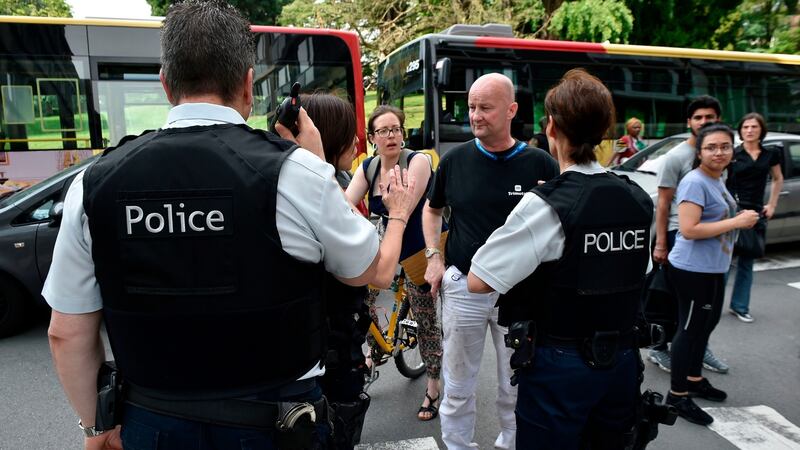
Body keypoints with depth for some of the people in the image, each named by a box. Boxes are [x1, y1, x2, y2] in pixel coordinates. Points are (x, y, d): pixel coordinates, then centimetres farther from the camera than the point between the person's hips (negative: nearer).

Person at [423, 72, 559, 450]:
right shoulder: (455, 159, 0)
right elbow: (432, 208, 15)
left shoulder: (541, 164, -6)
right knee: (457, 387, 15)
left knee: (516, 387, 16)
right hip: (462, 286, 1)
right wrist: (434, 257, 4)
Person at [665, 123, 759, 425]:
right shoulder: (695, 182, -19)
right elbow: (688, 229, -27)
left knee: (707, 324, 21)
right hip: (692, 269, -10)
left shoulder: (717, 180, 11)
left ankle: (694, 380, 37)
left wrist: (740, 219, 8)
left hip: (712, 268, 10)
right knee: (691, 327, -2)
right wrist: (737, 222, -22)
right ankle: (677, 395, 11)